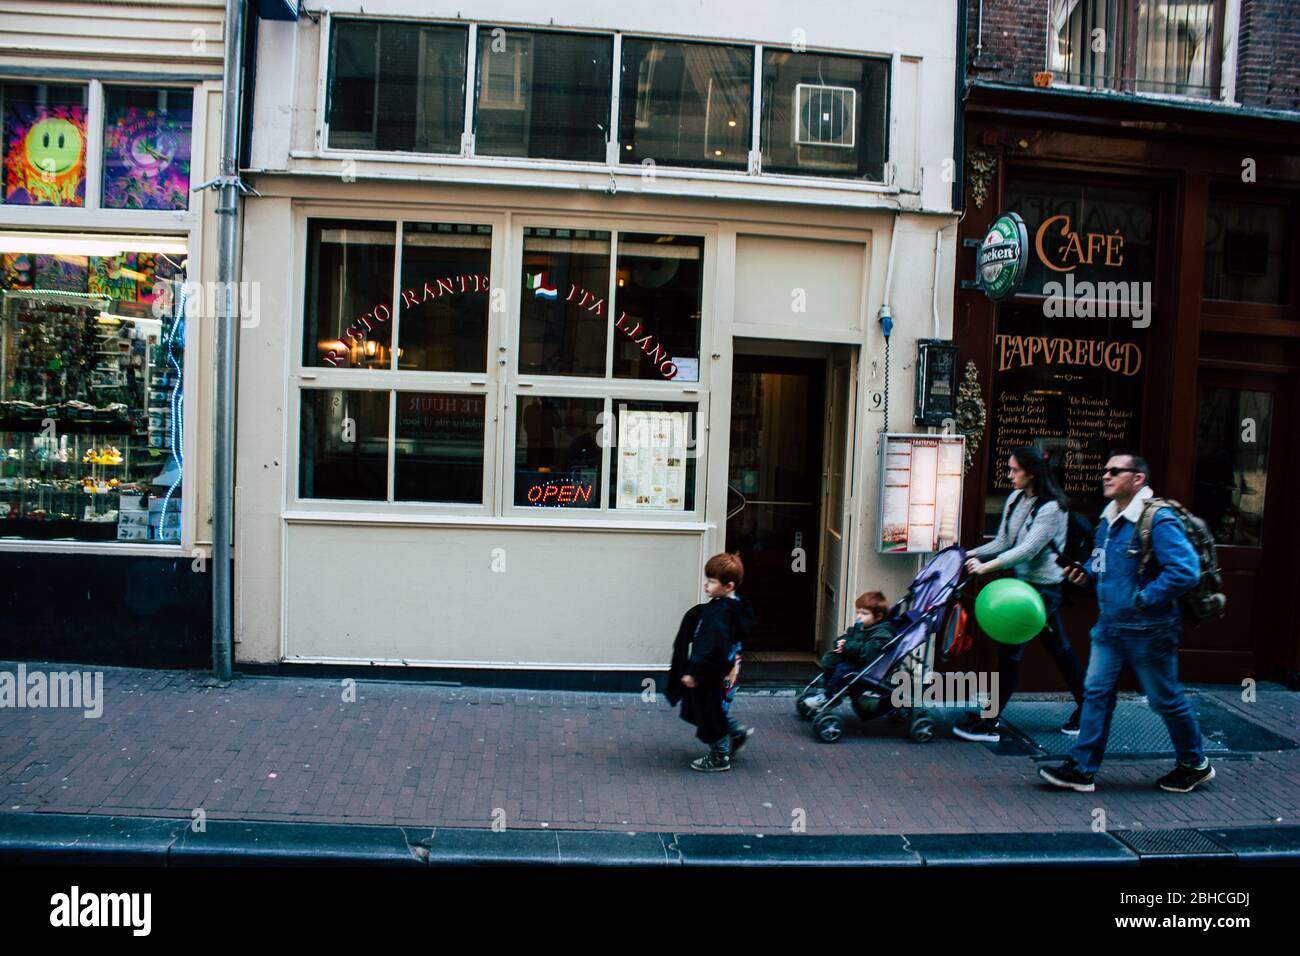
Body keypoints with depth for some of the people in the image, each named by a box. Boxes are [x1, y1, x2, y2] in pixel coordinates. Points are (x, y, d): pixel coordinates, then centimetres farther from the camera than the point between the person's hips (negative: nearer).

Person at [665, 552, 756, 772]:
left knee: (711, 713, 8)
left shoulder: (720, 614, -28)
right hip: (721, 673, 9)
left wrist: (694, 673, -24)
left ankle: (719, 758, 24)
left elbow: (712, 649, -31)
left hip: (714, 677, -9)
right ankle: (738, 732, 36)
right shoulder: (734, 606, 3)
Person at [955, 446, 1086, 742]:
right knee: (1059, 648, 16)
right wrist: (970, 555, -2)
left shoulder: (1051, 507, -17)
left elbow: (1028, 549, -26)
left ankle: (989, 723, 1)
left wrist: (986, 566, -33)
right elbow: (1002, 543, 10)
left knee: (1011, 649, -6)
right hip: (1022, 581, 8)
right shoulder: (1015, 499, 6)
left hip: (1042, 585, -8)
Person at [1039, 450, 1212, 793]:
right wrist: (1087, 572, 5)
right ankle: (1082, 769, 10)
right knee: (1096, 692, 5)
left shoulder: (1158, 521, -20)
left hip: (1148, 631, -8)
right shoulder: (1109, 519, 8)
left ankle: (1195, 765, 31)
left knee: (1166, 699, 9)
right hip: (1110, 628, 8)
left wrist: (1143, 599, -22)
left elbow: (1185, 570, -27)